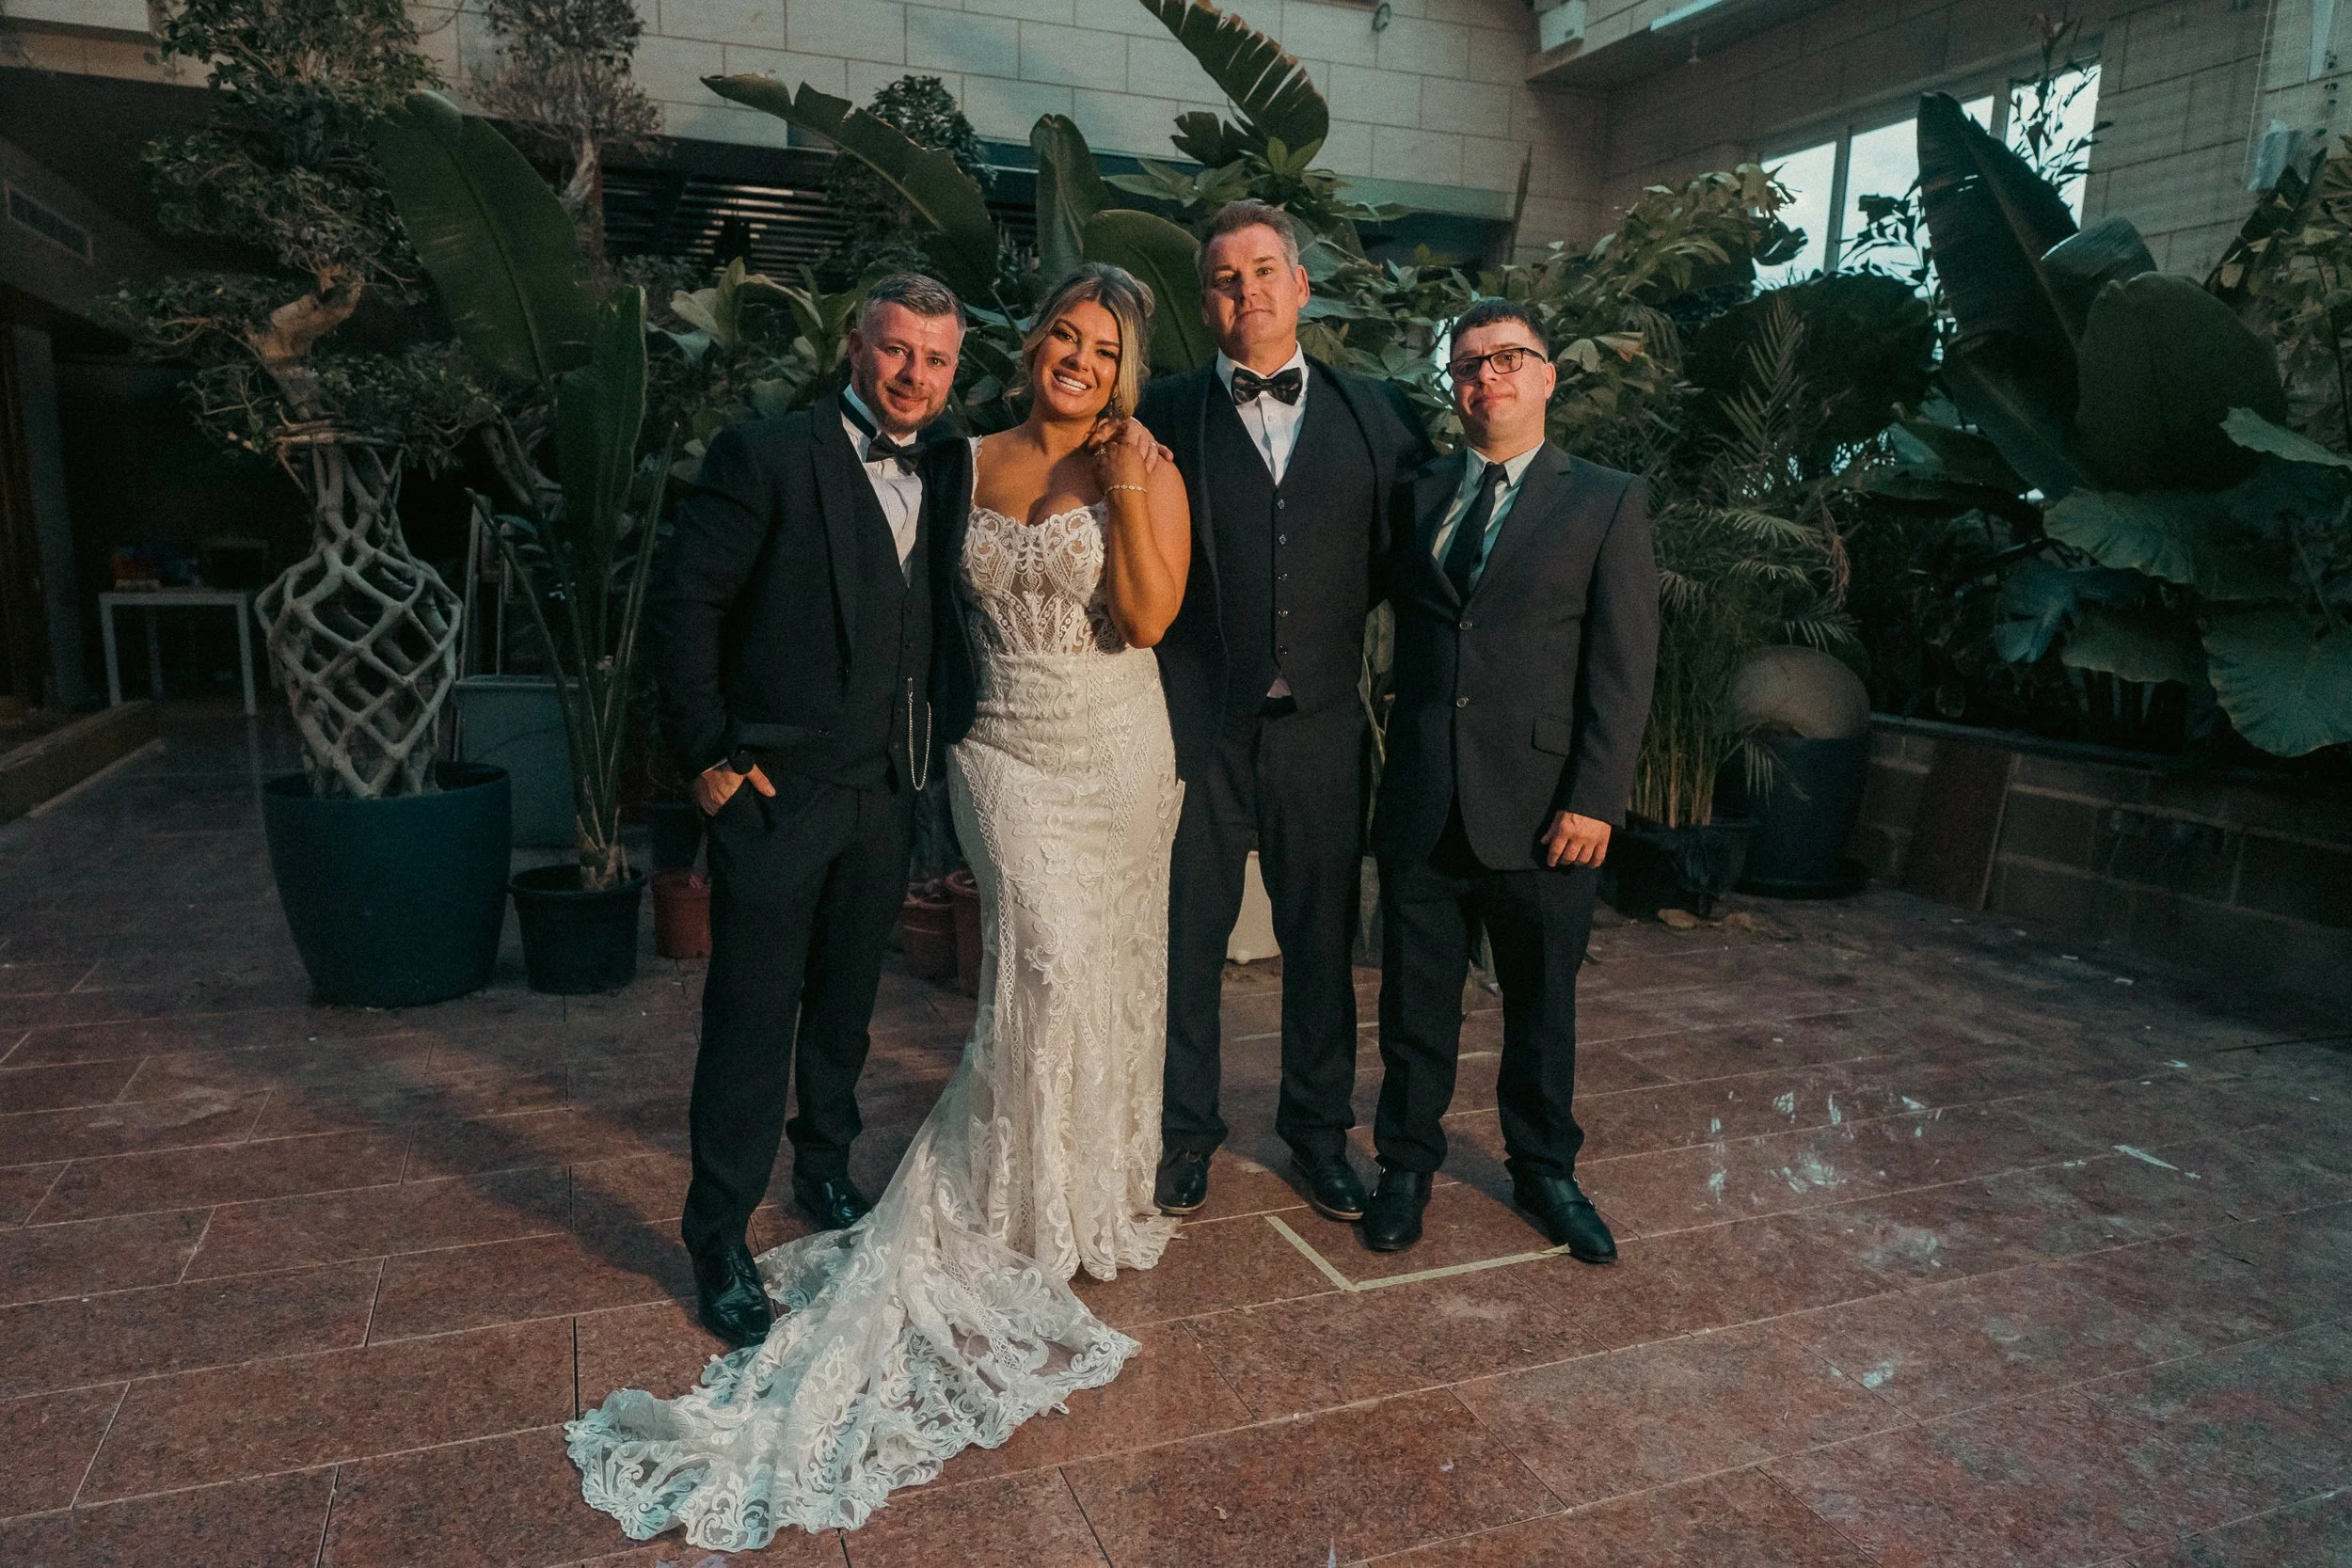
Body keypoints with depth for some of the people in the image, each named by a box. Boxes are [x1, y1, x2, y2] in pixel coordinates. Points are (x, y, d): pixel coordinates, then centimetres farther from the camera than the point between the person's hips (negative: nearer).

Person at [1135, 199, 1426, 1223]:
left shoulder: (1372, 413, 9)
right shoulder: (1165, 414, 2)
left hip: (1320, 724, 2)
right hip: (1197, 724, -2)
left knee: (1323, 939, 12)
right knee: (1187, 936, 9)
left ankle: (1318, 1128, 31)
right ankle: (1184, 1129, 27)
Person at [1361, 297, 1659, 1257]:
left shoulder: (1606, 502, 1)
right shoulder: (1418, 494, 11)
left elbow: (1624, 665, -4)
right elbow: (1394, 622, 9)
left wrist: (1595, 800, -11)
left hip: (1542, 806, -2)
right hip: (1422, 805, 2)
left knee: (1542, 1001, 13)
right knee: (1415, 999, 11)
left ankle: (1545, 1171, 33)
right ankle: (1407, 1165, 29)